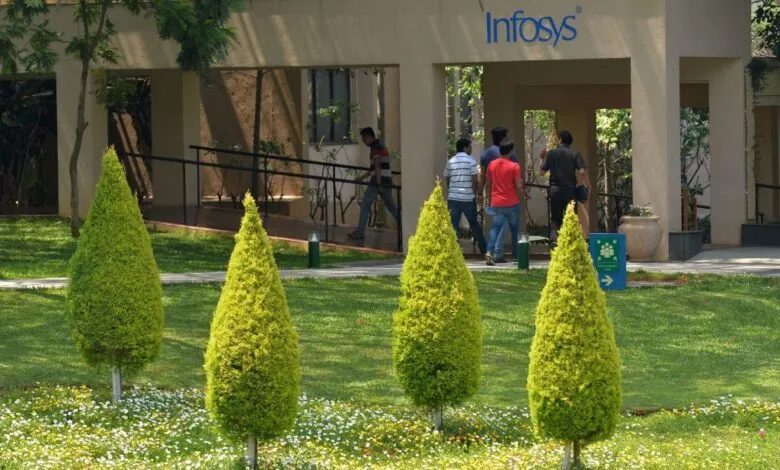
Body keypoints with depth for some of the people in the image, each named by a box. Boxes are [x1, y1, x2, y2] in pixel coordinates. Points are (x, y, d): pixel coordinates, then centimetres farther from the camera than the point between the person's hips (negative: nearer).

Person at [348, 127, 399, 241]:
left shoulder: (375, 146, -8)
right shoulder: (381, 145, 22)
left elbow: (377, 165, -17)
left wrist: (378, 183, -21)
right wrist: (363, 176, 31)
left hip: (378, 180, -9)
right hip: (387, 180, 9)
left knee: (365, 205, -2)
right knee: (391, 206, 12)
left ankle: (360, 232, -2)